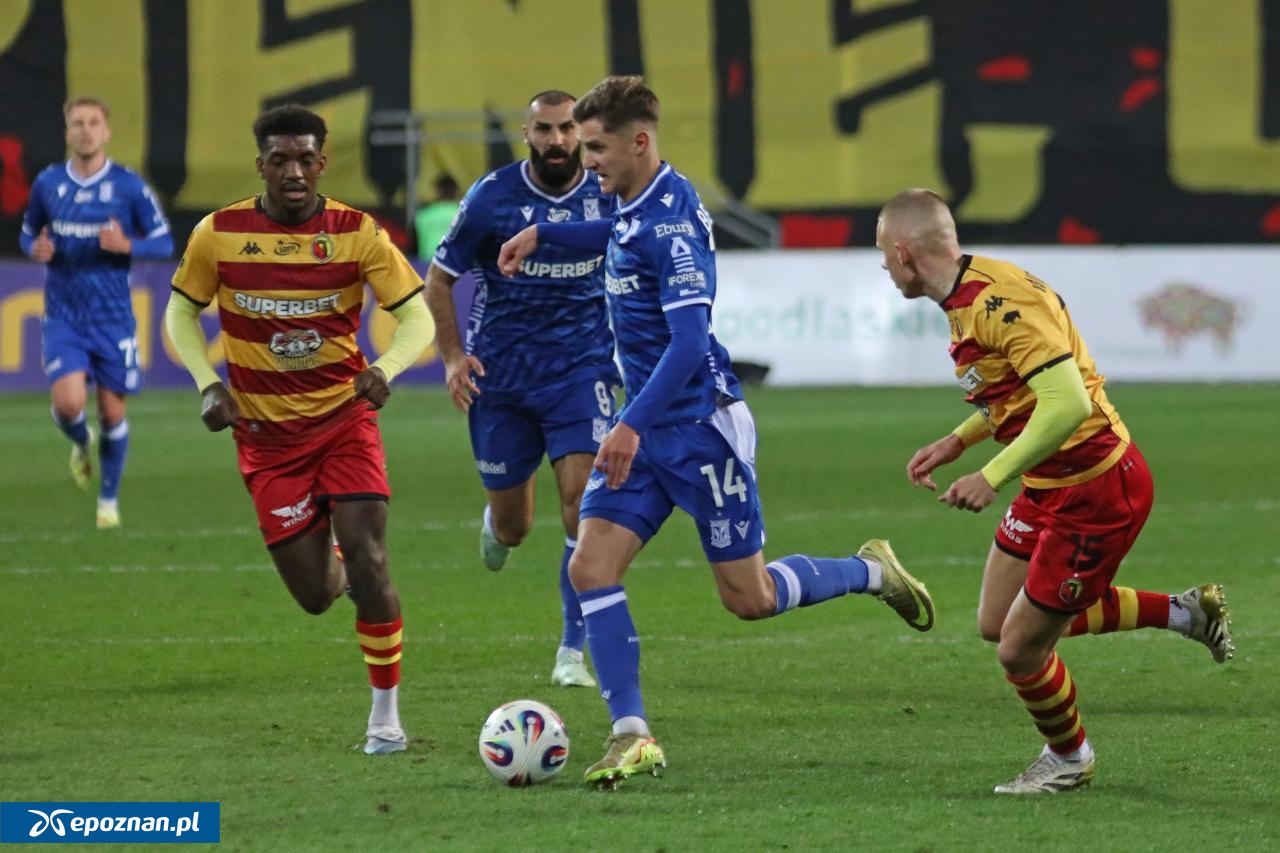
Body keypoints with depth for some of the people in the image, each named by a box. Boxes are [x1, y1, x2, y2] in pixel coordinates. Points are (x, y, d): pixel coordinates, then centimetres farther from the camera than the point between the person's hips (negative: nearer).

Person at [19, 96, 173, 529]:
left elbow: (164, 242, 0)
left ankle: (109, 499, 24)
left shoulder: (129, 186, -5)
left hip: (113, 315, -1)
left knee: (111, 411, 4)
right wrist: (35, 248, -9)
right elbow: (28, 233, 15)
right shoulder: (47, 183, 2)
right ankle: (82, 443, 20)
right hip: (63, 316, 1)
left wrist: (127, 246, -20)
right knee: (68, 403, -17)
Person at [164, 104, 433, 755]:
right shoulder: (218, 235, -6)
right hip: (267, 433, 1)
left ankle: (386, 712, -1)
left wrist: (385, 369, -28)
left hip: (345, 418, -1)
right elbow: (180, 315, 7)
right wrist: (209, 385, -9)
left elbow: (417, 318, -8)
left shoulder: (356, 233, -8)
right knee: (314, 595, -2)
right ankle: (336, 567, 39)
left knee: (368, 562, -16)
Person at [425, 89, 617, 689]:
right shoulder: (492, 197, -7)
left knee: (583, 497, -18)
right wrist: (453, 356, -8)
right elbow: (439, 280, 2)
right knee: (511, 527, 7)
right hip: (501, 377, 0)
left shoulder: (609, 196, -3)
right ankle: (498, 523, 48)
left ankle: (574, 650, -10)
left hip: (581, 370, 0)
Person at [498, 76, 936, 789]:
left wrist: (633, 426, -32)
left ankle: (874, 572, 26)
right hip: (648, 427, 9)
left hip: (700, 425, -9)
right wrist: (543, 233, 26)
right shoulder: (634, 207, 7)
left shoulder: (673, 219, -21)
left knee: (750, 599, 1)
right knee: (591, 567, -7)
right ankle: (633, 738, -5)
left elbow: (688, 340, -28)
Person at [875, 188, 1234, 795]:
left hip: (1096, 490, -10)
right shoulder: (968, 296, 6)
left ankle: (1069, 759, 28)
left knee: (1019, 649, -2)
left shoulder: (1001, 301, -26)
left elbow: (1067, 402, -33)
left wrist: (993, 477, -33)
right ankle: (1186, 613, 26)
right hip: (1049, 487, 10)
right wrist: (957, 442, 16)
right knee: (997, 623, 19)